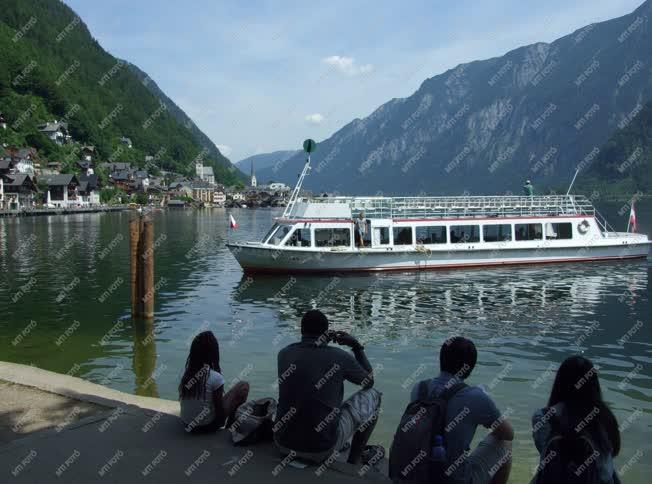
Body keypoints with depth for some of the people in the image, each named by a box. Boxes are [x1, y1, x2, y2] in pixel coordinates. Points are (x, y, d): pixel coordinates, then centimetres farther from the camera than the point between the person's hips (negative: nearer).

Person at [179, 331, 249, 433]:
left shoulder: (186, 373, -7)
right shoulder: (215, 378, -23)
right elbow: (220, 411, -17)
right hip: (208, 426, -6)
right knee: (243, 386, 5)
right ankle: (231, 421, 15)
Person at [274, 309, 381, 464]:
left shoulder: (284, 353, 0)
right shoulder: (340, 357, -10)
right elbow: (369, 382, 9)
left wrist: (322, 342, 26)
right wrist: (357, 346, 16)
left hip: (283, 444, 5)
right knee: (372, 396, 14)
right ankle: (354, 458, 23)